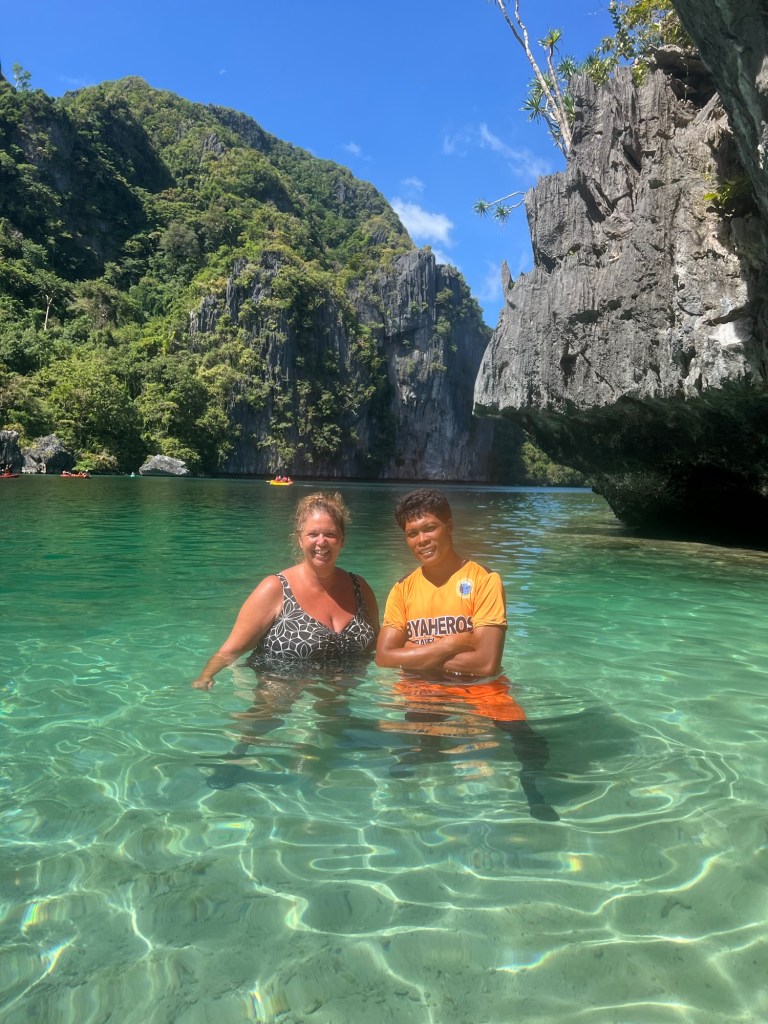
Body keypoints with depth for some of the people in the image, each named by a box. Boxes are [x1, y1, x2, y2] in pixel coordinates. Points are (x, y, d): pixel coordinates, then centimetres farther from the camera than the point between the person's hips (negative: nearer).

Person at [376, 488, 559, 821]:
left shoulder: (484, 581, -10)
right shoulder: (403, 590, 4)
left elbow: (486, 663, -19)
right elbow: (384, 657, -9)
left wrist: (418, 656, -11)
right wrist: (453, 644, -16)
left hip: (480, 689, -2)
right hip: (421, 692, 2)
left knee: (534, 750, -21)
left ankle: (531, 791, 11)